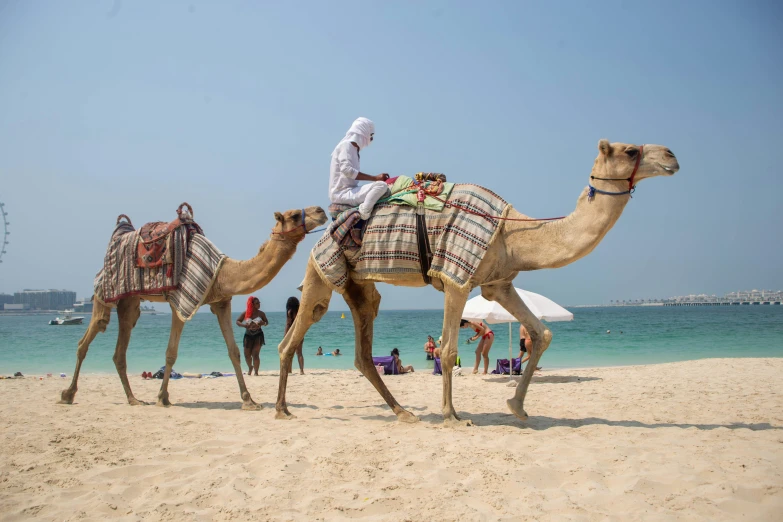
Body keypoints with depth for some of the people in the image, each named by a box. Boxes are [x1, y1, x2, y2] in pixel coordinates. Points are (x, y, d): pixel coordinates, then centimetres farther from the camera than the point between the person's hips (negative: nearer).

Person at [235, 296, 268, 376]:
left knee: (255, 354, -10)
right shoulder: (245, 313, -3)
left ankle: (256, 372, 0)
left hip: (258, 335, -2)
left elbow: (266, 322, 9)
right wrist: (245, 325, -19)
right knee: (247, 354, 7)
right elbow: (237, 321, 0)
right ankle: (250, 367, 37)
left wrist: (263, 323, -15)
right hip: (248, 335, 2)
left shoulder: (261, 313, -2)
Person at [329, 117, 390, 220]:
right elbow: (347, 169, -21)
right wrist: (375, 178, -21)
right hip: (342, 193, -10)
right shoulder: (346, 145, -8)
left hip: (346, 191, 10)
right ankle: (363, 215, -19)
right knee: (381, 185, -26)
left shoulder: (352, 148, 20)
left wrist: (376, 178, 10)